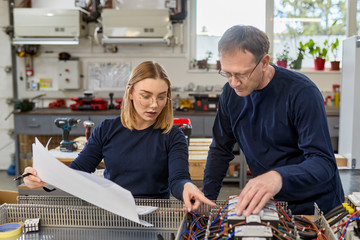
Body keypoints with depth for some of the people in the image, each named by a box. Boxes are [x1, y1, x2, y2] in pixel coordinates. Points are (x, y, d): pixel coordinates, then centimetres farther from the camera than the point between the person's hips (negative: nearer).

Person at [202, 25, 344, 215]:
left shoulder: (302, 92, -18)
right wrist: (206, 199, -2)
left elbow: (324, 163, -23)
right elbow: (220, 150, 8)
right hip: (268, 203, 2)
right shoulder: (231, 92, -2)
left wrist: (279, 177, -42)